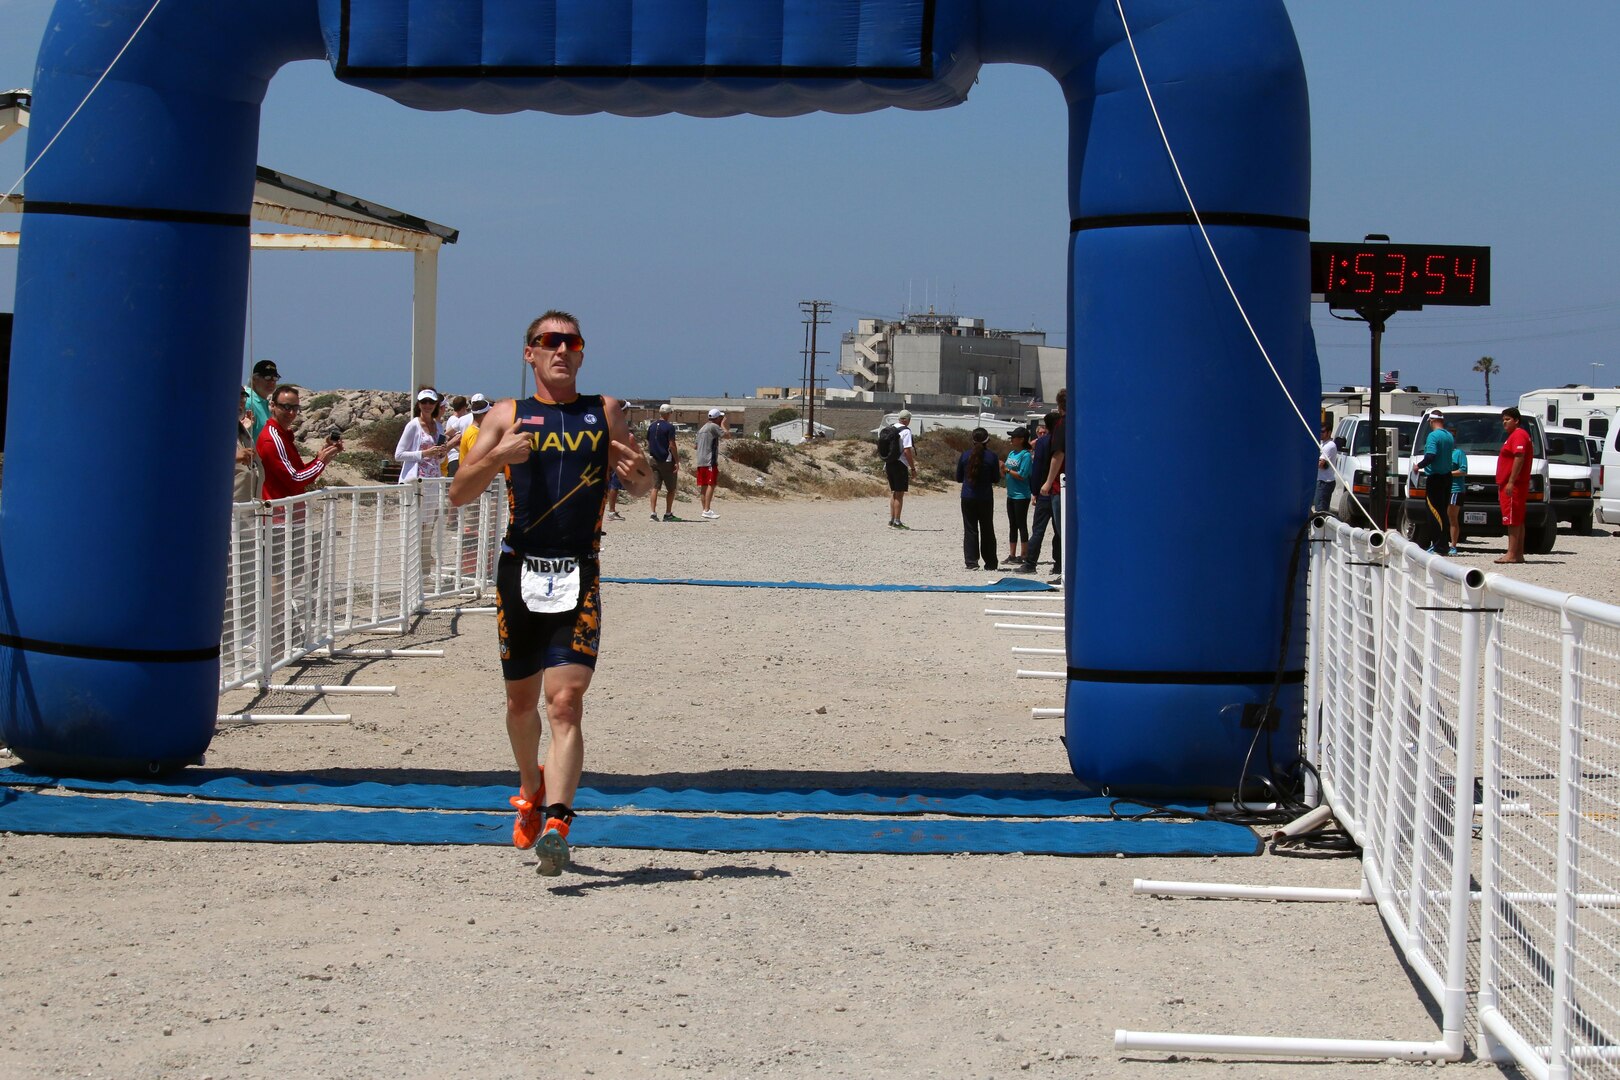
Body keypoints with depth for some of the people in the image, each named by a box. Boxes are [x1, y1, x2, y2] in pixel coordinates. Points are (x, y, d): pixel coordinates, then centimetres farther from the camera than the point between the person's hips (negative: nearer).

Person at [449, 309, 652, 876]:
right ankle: (531, 788, 41)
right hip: (520, 570, 1)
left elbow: (641, 489, 14)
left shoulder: (604, 412, 10)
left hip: (578, 576, -1)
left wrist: (638, 468, -10)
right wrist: (498, 456, -16)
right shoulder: (508, 416, 8)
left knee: (566, 702, -15)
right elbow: (458, 494, 3)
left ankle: (557, 824, -22)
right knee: (521, 701, 14)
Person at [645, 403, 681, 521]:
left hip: (653, 459, 6)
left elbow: (648, 444, 14)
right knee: (671, 489, 5)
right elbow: (672, 446, -14)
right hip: (666, 460, -5)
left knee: (655, 487, 4)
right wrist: (677, 461, -11)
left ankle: (653, 512, -4)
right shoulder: (669, 427, -11)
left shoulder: (651, 426, 8)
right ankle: (668, 513, 5)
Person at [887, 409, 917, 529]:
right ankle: (896, 522, 0)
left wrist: (885, 466, 22)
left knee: (893, 492, 17)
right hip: (900, 465, -7)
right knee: (899, 494, -1)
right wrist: (913, 468, -13)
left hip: (889, 464, 7)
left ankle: (891, 519, 21)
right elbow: (907, 451, -18)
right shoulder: (906, 431, -12)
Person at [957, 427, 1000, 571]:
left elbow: (959, 477, 5)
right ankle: (990, 563, 15)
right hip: (986, 499, 0)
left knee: (970, 530, 3)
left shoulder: (965, 455, -3)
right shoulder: (991, 457, -8)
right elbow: (996, 479, 0)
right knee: (987, 530, 10)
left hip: (968, 498, 0)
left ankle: (971, 562, -5)